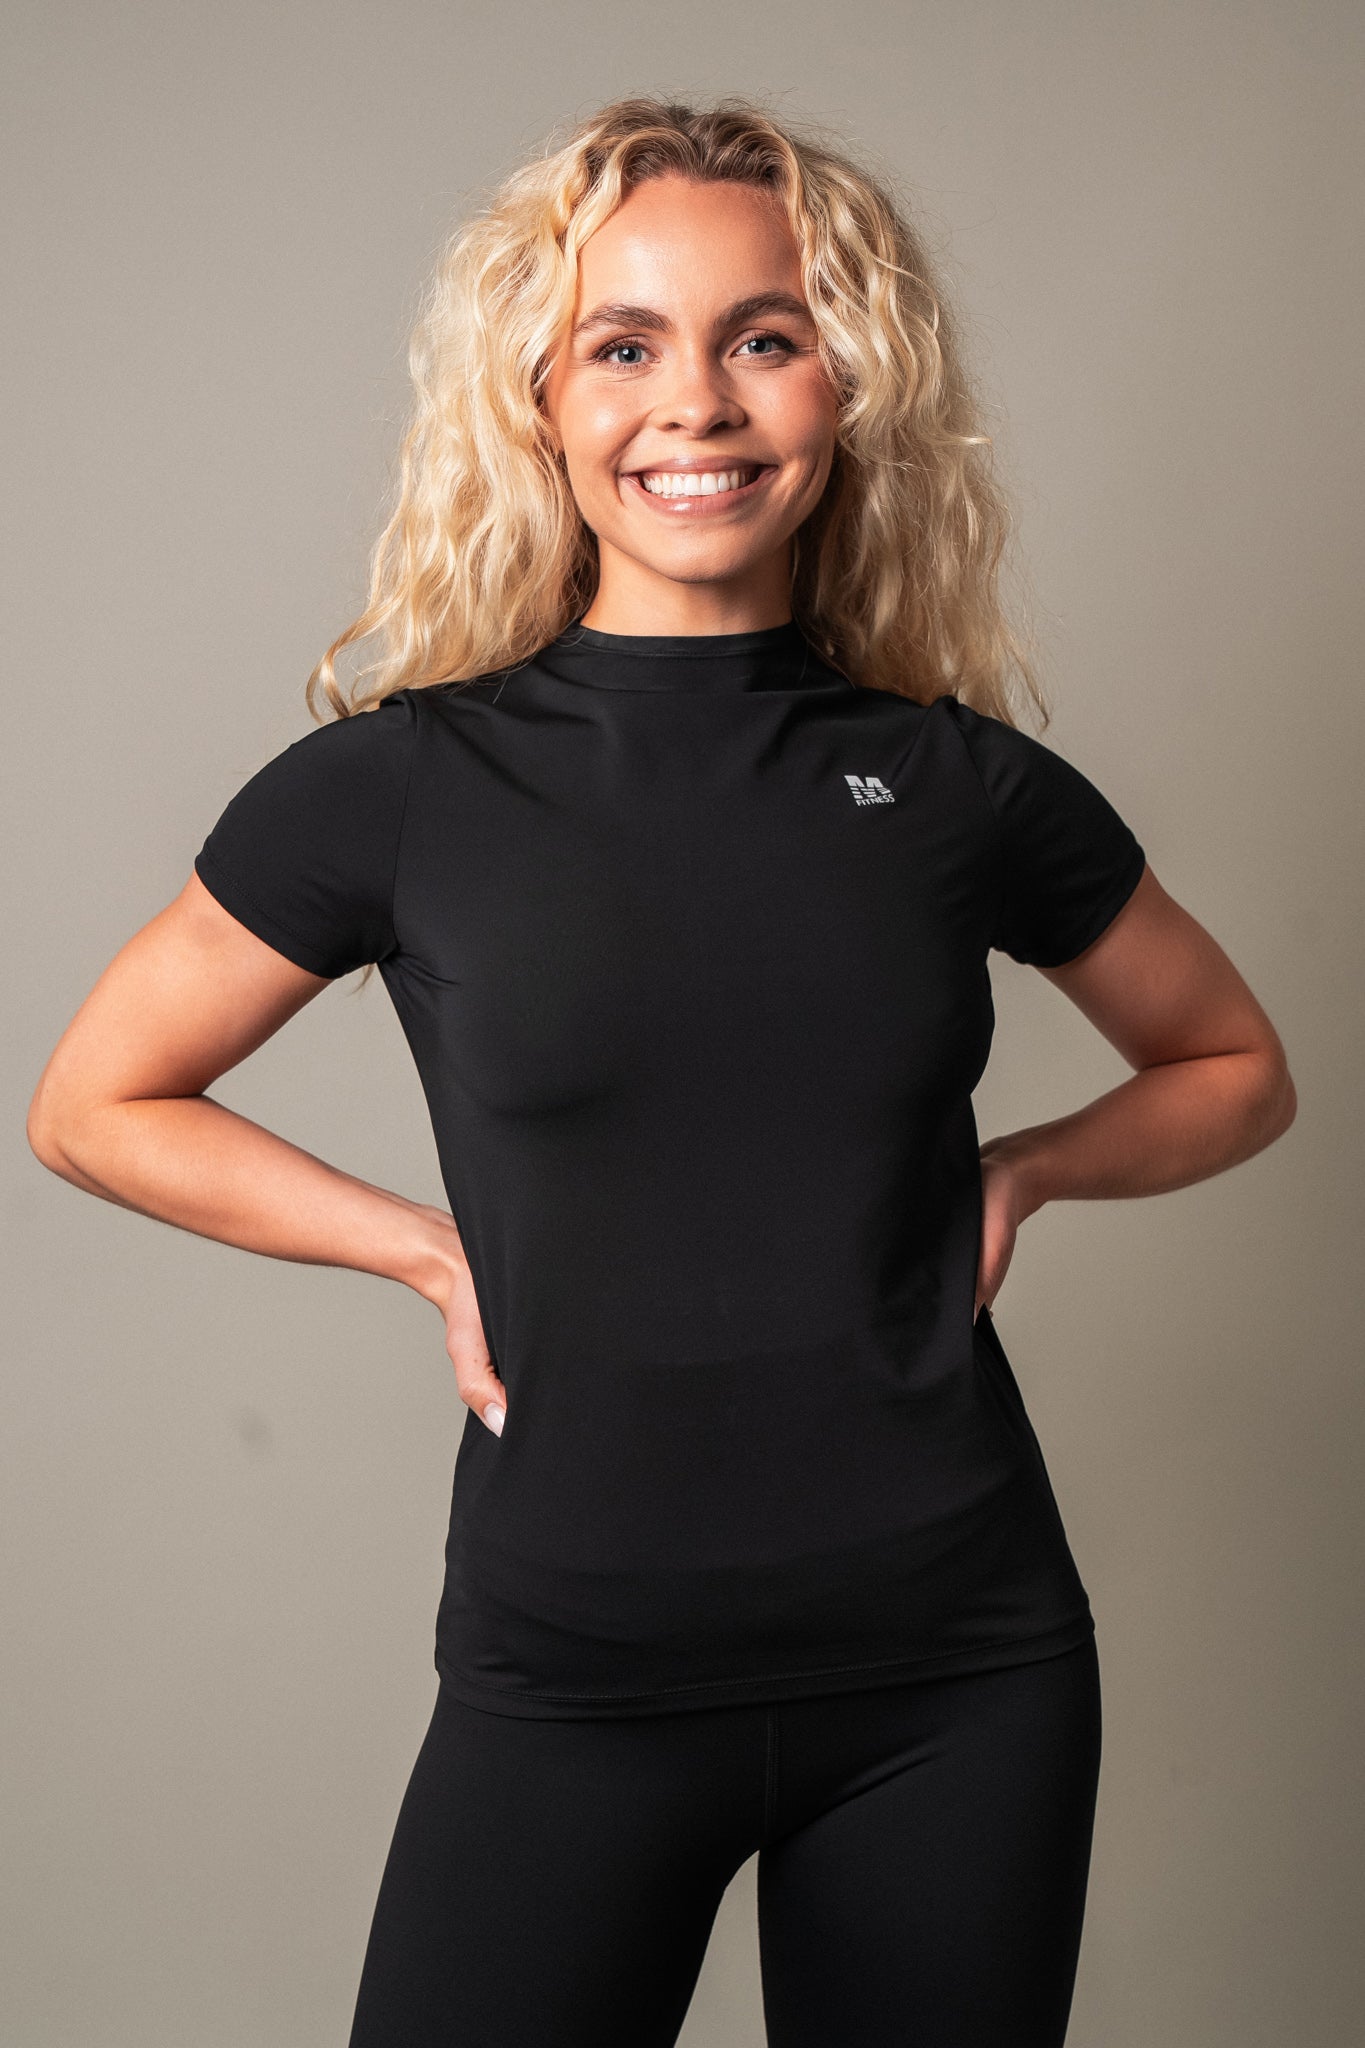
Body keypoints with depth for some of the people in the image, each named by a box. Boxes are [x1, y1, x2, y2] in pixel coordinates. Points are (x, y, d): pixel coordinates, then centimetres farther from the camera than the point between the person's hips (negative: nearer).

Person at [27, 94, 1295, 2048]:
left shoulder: (966, 790, 0)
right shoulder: (402, 787, -5)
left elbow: (1235, 1067, 16)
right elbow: (95, 1104, 6)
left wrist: (1020, 1167, -1)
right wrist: (432, 1247, -3)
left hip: (960, 1677, 2)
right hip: (572, 1685, -1)